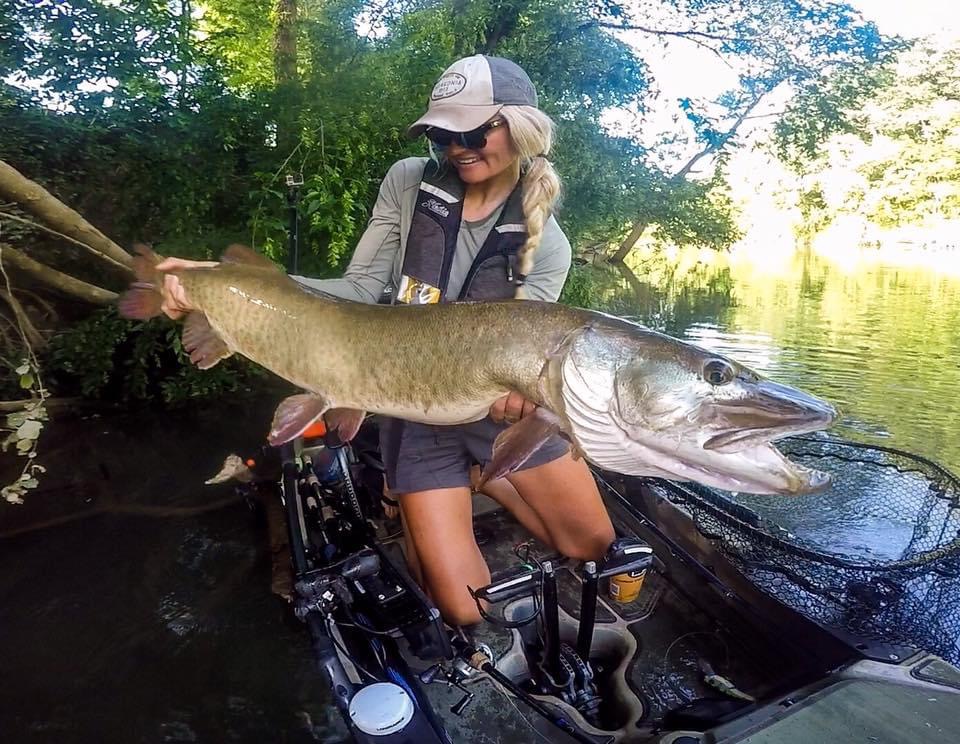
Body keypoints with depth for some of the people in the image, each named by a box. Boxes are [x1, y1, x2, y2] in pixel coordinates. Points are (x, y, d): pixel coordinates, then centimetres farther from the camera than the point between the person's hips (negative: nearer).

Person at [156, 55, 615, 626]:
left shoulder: (546, 244, -7)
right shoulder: (408, 183, -6)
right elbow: (360, 291, -10)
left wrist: (517, 382, -41)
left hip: (501, 406, 2)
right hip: (418, 411, -1)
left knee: (593, 542, 11)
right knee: (466, 610, -5)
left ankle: (480, 479, 26)